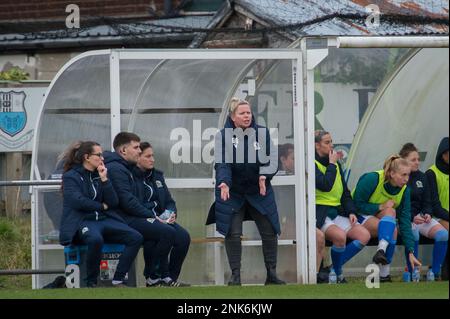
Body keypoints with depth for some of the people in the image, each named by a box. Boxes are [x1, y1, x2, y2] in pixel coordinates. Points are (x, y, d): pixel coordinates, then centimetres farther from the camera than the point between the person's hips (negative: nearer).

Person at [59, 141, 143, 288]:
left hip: (104, 220, 6)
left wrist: (104, 179, 0)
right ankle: (91, 283, -24)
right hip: (82, 221, -6)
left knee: (136, 237, -16)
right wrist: (102, 206, -2)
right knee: (96, 239, -41)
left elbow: (114, 202, 10)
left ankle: (118, 280, -14)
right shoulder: (70, 176, 2)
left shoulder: (100, 175, 19)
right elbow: (77, 201, -13)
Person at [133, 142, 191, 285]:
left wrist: (171, 213, -1)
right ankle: (156, 278, -22)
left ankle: (172, 278, -8)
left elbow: (169, 201, 22)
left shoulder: (157, 175, 20)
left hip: (160, 219, 7)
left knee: (184, 236, -20)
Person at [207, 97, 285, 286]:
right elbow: (222, 163, -14)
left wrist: (264, 177, -19)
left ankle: (271, 274, 15)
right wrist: (224, 183, -31)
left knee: (269, 232, 2)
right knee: (233, 234, -6)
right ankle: (235, 275, 2)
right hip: (232, 192, -2)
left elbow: (271, 158, -2)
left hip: (259, 192, 2)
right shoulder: (224, 136, -6)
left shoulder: (262, 133, 0)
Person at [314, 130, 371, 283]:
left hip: (337, 212, 8)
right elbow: (325, 185, -21)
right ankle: (337, 273, -11)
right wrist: (332, 165, -9)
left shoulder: (336, 164, 17)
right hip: (319, 212, -8)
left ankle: (335, 268, -4)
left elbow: (345, 192, 20)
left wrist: (351, 212, 4)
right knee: (340, 235, -34)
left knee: (364, 235, -12)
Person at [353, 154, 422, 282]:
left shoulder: (405, 190, -8)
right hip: (360, 217, -4)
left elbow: (405, 221, -11)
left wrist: (411, 252, -18)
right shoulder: (372, 179, -20)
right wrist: (381, 207, -23)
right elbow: (357, 204, -18)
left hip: (381, 218, 4)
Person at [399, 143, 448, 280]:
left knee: (443, 234, -19)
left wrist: (427, 214, -6)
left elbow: (426, 202, 17)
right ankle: (412, 273, -28)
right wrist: (411, 218, -20)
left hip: (419, 216, 6)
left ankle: (435, 273, -11)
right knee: (413, 232, -38)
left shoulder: (421, 177, 13)